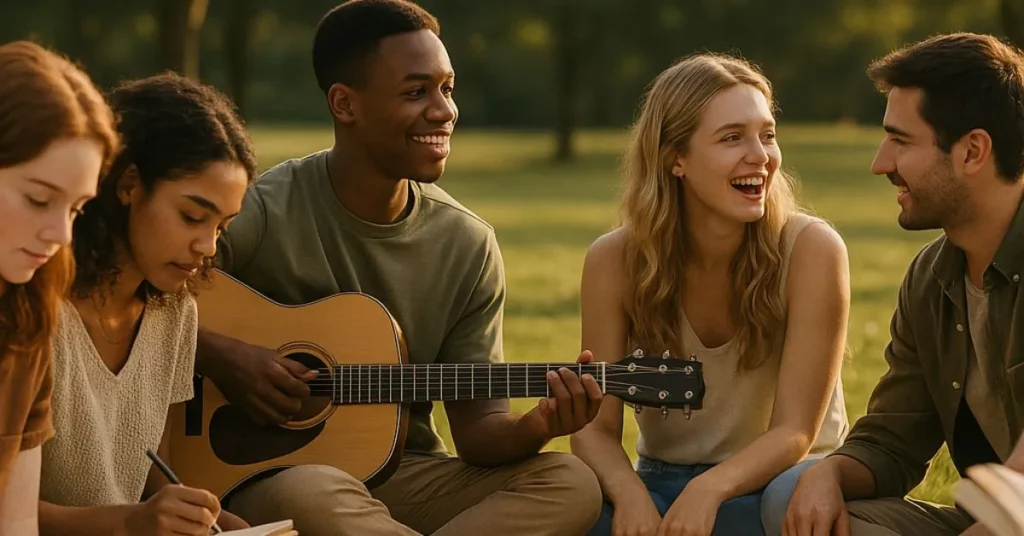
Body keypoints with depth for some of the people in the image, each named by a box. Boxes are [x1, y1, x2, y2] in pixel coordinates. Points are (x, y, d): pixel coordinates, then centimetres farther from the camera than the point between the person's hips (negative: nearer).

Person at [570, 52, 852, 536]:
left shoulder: (810, 250, -15)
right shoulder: (615, 260, -8)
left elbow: (794, 433, -18)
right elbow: (596, 428, -9)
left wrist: (711, 488, -37)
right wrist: (629, 492, -31)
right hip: (662, 484, 1)